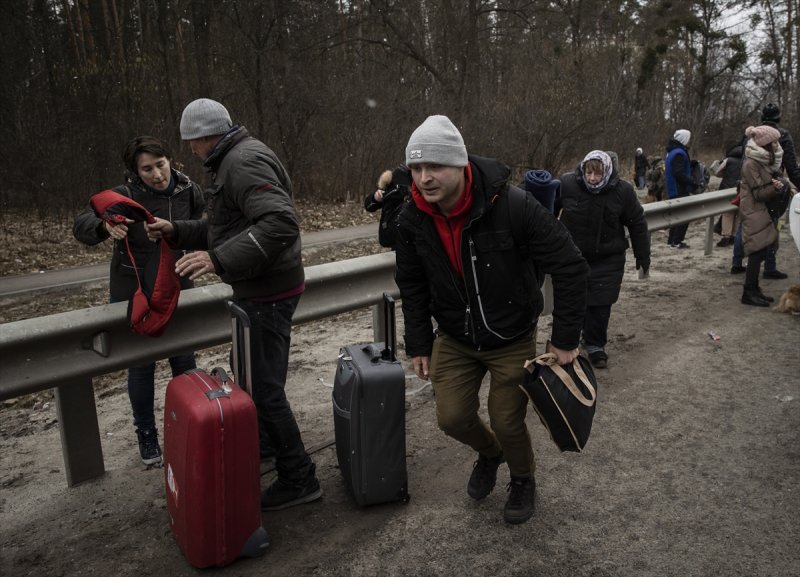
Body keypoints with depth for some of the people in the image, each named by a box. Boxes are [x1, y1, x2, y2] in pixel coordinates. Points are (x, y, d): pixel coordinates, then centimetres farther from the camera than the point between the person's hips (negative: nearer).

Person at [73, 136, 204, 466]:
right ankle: (146, 434, 27)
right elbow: (81, 225, -24)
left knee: (185, 361, 11)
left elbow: (202, 226, 12)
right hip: (133, 296, -3)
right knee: (141, 365, 8)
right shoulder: (124, 196, -17)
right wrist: (106, 226, -44)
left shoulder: (189, 191, -7)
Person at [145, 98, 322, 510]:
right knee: (248, 376, 24)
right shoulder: (234, 161, 16)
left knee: (263, 387, -4)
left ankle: (298, 479, 8)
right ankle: (261, 446, 43)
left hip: (266, 292, -11)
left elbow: (281, 223, -33)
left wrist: (220, 260, -36)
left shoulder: (244, 162, -19)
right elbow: (225, 227, 24)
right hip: (259, 288, 11)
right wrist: (176, 231, 15)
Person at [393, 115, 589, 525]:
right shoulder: (413, 220, -13)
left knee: (507, 423, 4)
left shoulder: (512, 205, -28)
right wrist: (418, 345, 4)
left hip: (512, 340, -3)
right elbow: (412, 287, 3)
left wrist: (565, 339, -18)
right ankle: (490, 453, 40)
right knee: (452, 418, 3)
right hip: (454, 338, 4)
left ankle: (523, 480, 39)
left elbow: (570, 267, -22)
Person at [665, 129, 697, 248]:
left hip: (673, 190, 10)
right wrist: (692, 181, -19)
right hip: (680, 190, -10)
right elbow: (679, 174, -25)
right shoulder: (679, 153, -18)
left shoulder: (671, 152, 14)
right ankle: (676, 242, -5)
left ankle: (671, 240, 21)